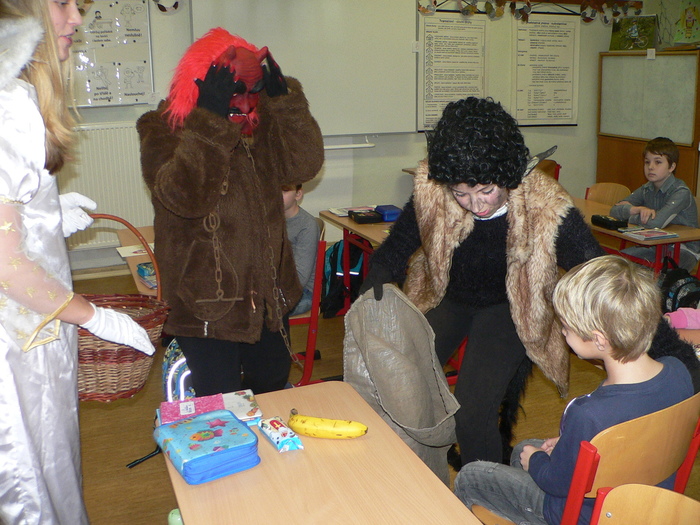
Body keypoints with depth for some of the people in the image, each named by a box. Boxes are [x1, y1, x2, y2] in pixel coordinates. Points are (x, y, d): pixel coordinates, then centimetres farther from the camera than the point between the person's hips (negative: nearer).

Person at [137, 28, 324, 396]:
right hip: (205, 301, -5)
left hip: (267, 295, 6)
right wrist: (211, 120, -31)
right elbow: (184, 196, -28)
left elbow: (304, 166, -8)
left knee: (274, 388, 23)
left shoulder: (259, 125, 5)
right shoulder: (161, 130, -11)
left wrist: (283, 99, -14)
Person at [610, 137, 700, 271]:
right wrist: (638, 209, -24)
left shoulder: (681, 192, -20)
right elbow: (614, 210, -3)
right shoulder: (646, 190, 2)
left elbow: (657, 222, -35)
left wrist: (629, 213, -16)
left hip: (684, 251, -6)